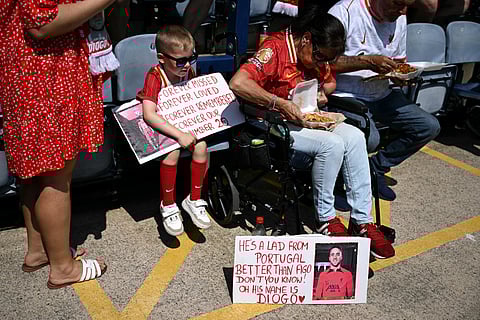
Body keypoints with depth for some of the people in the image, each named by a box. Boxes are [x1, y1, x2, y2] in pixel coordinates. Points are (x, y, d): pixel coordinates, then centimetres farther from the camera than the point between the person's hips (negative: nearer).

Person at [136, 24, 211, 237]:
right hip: (161, 127, -5)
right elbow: (149, 115, -33)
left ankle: (194, 199, -4)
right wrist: (179, 134, -39)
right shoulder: (155, 76, -20)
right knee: (172, 151, -32)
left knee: (201, 146, -23)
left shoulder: (189, 72, -2)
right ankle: (168, 205, -10)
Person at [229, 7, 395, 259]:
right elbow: (238, 83, -34)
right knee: (332, 144, -27)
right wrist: (279, 103, -31)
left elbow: (330, 80, 24)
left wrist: (322, 92, 0)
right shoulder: (275, 48, -20)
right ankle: (325, 218, -8)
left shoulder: (315, 53, 6)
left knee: (355, 136, -14)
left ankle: (362, 220, -9)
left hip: (306, 117, 8)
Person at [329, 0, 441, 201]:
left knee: (430, 126, -2)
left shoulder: (399, 19, 9)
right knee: (369, 138, -33)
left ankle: (376, 168, 10)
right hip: (346, 95, -7)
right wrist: (368, 61, -26)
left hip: (382, 95, 8)